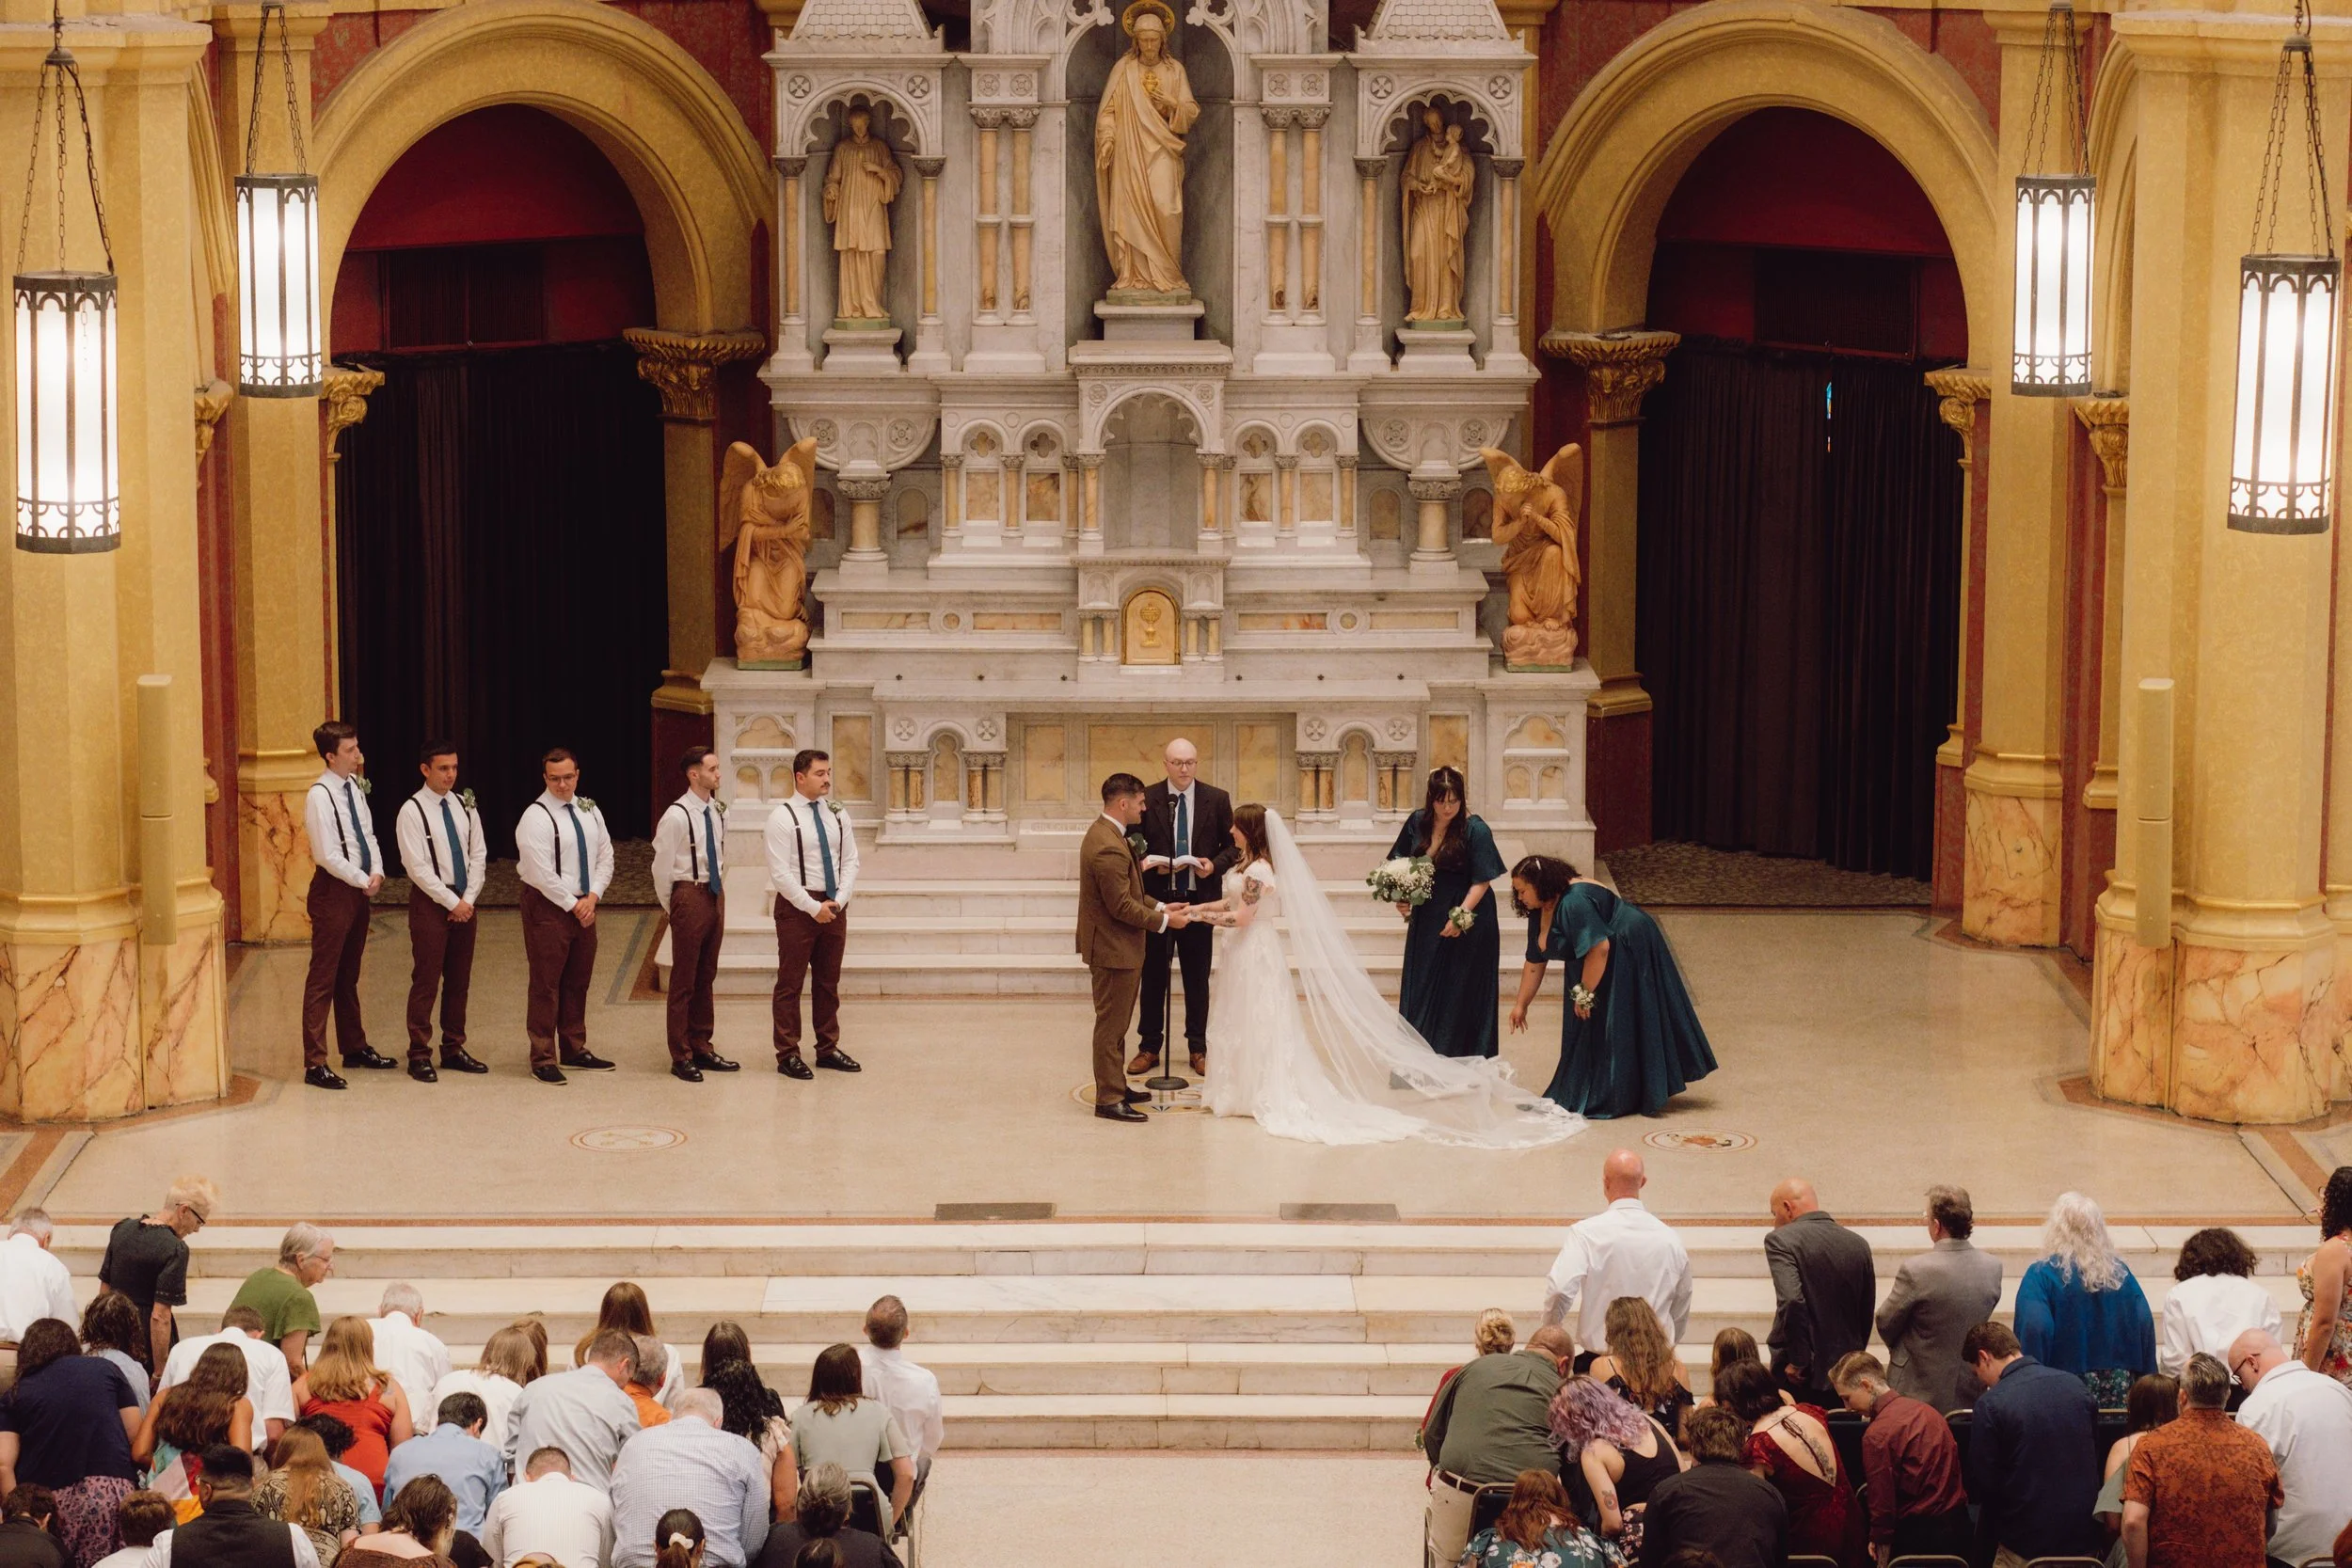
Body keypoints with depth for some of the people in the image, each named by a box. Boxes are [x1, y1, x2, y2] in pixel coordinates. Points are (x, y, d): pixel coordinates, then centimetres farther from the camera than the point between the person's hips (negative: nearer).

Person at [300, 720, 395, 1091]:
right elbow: (329, 855, -20)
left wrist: (377, 872, -3)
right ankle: (315, 1063, -4)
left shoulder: (355, 787, 8)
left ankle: (355, 1048, 31)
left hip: (359, 889, 8)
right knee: (322, 979, -5)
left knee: (349, 976, 20)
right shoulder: (320, 795, -17)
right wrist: (363, 881, -13)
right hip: (333, 890, -8)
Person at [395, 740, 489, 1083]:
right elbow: (418, 868, -14)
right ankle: (419, 1056, 2)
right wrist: (452, 902, -15)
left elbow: (478, 855, 9)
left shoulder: (464, 806, 8)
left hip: (464, 903, 6)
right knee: (426, 981, -3)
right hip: (430, 901, -6)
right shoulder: (412, 811, -10)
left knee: (460, 980, 10)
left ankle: (454, 1050, 19)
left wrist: (469, 900, -4)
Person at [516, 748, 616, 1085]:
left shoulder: (589, 811, 9)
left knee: (578, 981, 13)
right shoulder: (536, 818, -13)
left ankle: (574, 1050, 24)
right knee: (546, 984, -4)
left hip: (584, 907, 7)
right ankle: (543, 1059, 0)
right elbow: (542, 873, -18)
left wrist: (593, 897, -4)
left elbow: (605, 857, 10)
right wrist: (573, 905, -13)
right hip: (548, 907, -7)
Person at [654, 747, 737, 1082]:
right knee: (684, 980, -1)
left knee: (706, 977, 14)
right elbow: (662, 867, -9)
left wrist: (721, 896, 17)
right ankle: (681, 1057, 5)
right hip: (689, 896, -7)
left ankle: (702, 1048, 22)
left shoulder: (716, 812, 8)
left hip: (715, 896, 7)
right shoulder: (676, 816, -14)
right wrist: (671, 907, -1)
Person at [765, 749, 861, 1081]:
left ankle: (828, 1048, 21)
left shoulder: (837, 815, 8)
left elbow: (850, 862, 9)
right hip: (797, 906, -6)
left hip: (834, 907, 6)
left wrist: (838, 902, -6)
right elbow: (780, 873, -14)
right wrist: (813, 907, -16)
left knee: (828, 982, 12)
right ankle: (788, 1055, 5)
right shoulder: (783, 816, -9)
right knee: (790, 982, -1)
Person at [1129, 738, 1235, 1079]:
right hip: (1157, 897, 0)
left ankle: (1198, 1048, 17)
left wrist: (1215, 864, -14)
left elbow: (1233, 845, 5)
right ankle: (1149, 1047, 15)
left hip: (1200, 897, 0)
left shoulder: (1217, 800, 1)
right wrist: (1149, 863, -15)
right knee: (1153, 975, 6)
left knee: (1197, 978, 8)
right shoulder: (1147, 799, -2)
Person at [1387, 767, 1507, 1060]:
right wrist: (1401, 898, -2)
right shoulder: (1417, 823, 1)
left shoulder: (1475, 830, -15)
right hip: (1426, 919, 5)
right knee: (1420, 990, 10)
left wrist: (1460, 915, -21)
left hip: (1467, 918, -5)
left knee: (1460, 992, -1)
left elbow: (1482, 881, -15)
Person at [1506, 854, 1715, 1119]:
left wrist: (1585, 994, -24)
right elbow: (1534, 963, 11)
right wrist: (1521, 1005, 11)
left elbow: (1599, 948, -31)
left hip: (1629, 956, -10)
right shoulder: (1540, 912, 4)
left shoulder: (1574, 902, -27)